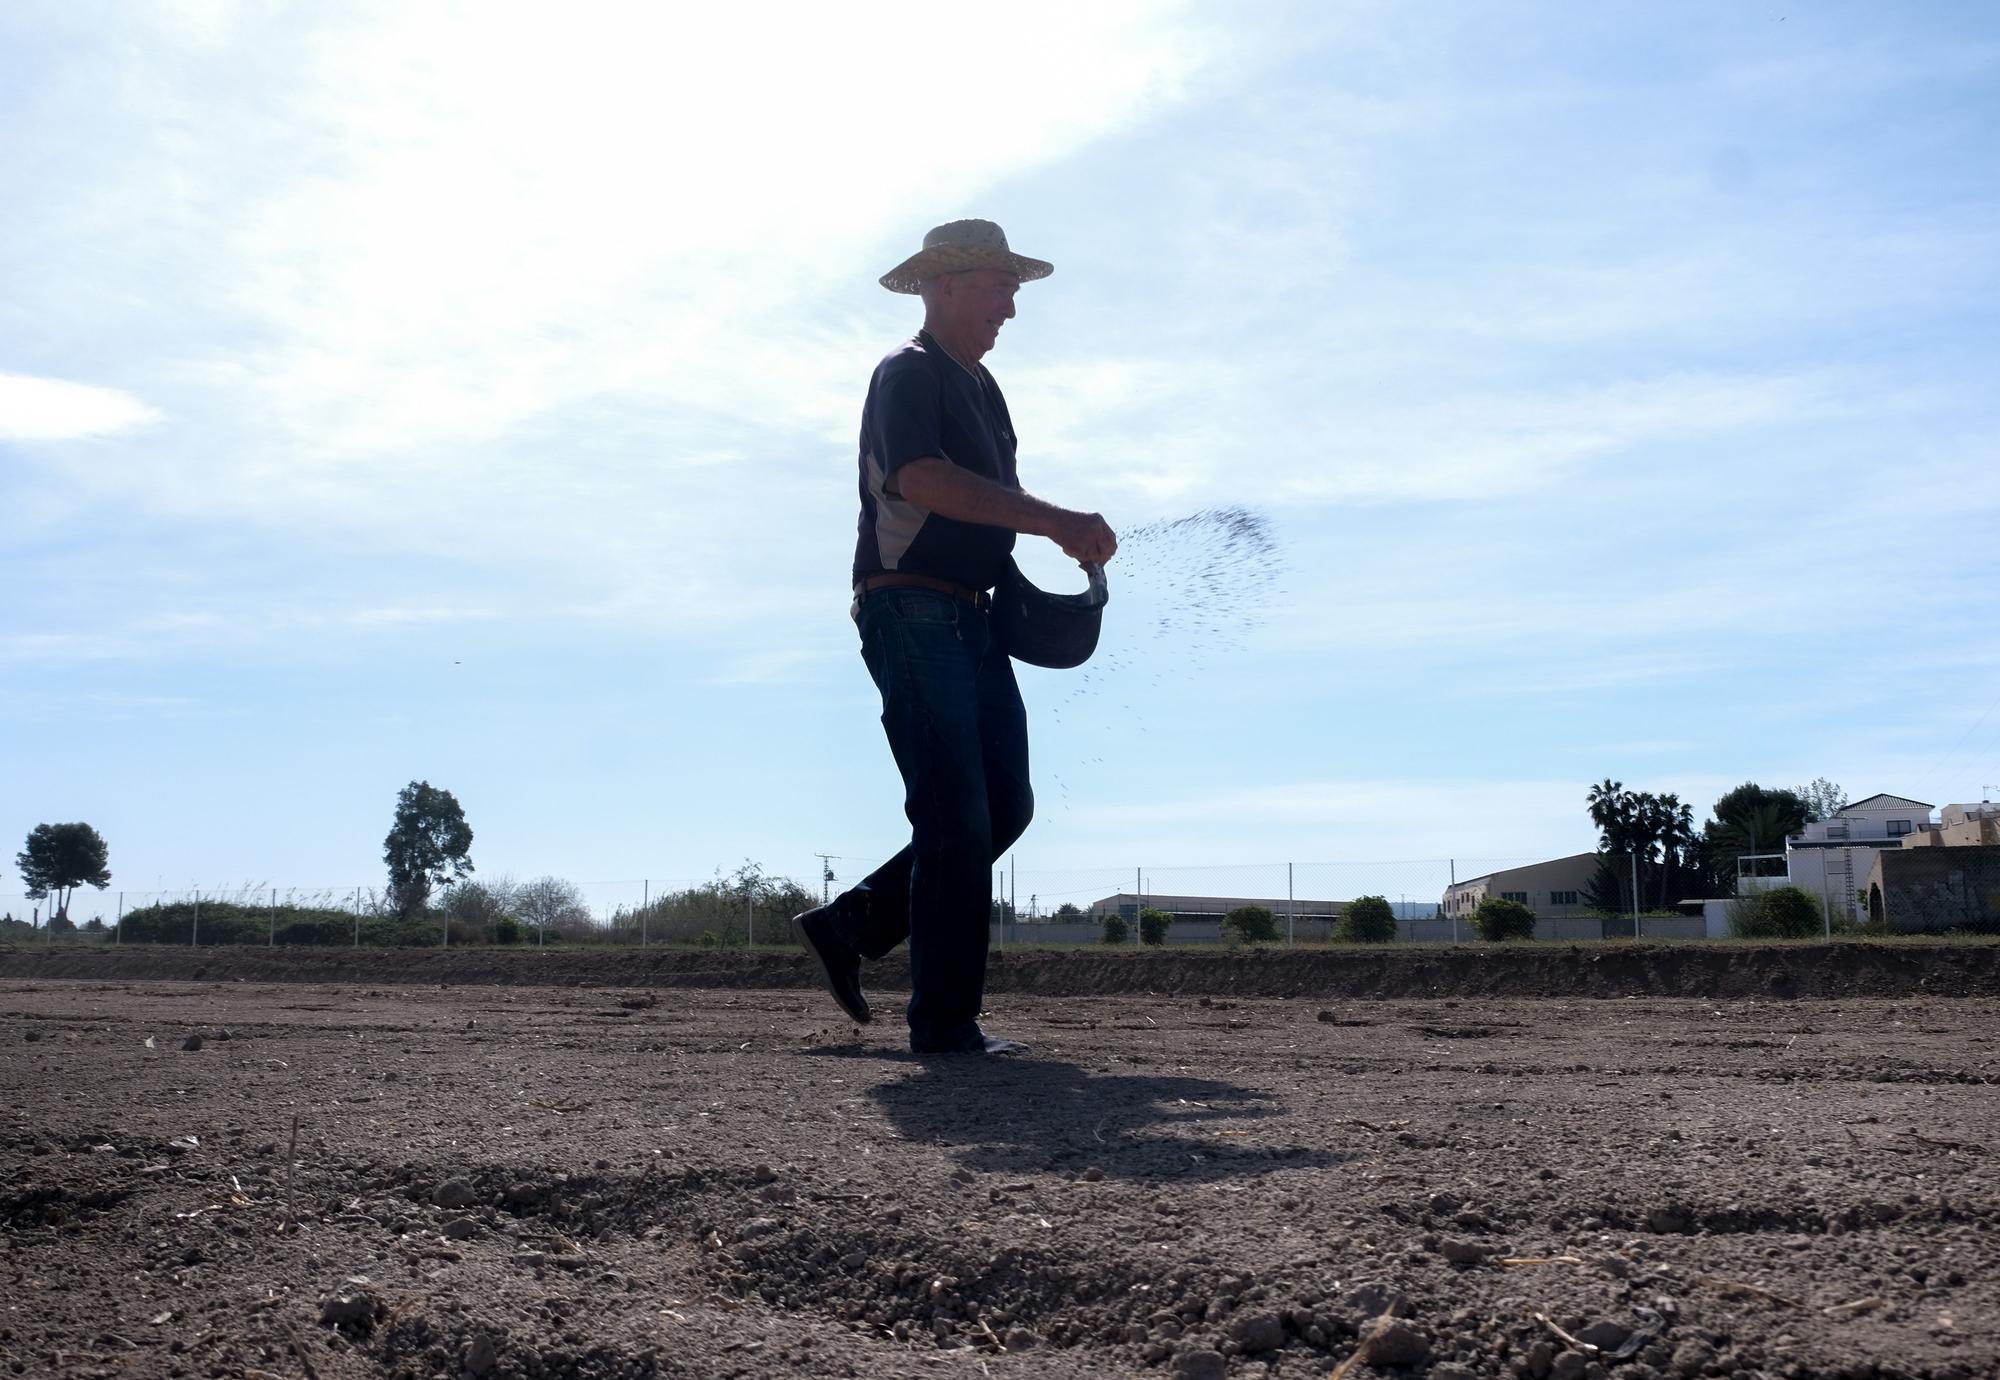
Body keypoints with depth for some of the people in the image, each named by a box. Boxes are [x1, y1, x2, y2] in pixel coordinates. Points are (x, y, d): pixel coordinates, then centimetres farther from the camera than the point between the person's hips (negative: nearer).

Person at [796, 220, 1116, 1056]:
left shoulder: (981, 386, 22)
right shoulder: (906, 374, -7)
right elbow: (924, 479, -24)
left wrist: (1069, 535, 8)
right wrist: (1055, 521, -27)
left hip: (973, 619, 9)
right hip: (911, 613, -9)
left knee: (1005, 806, 8)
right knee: (956, 818, -10)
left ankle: (851, 925, 19)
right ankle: (945, 1024, -4)